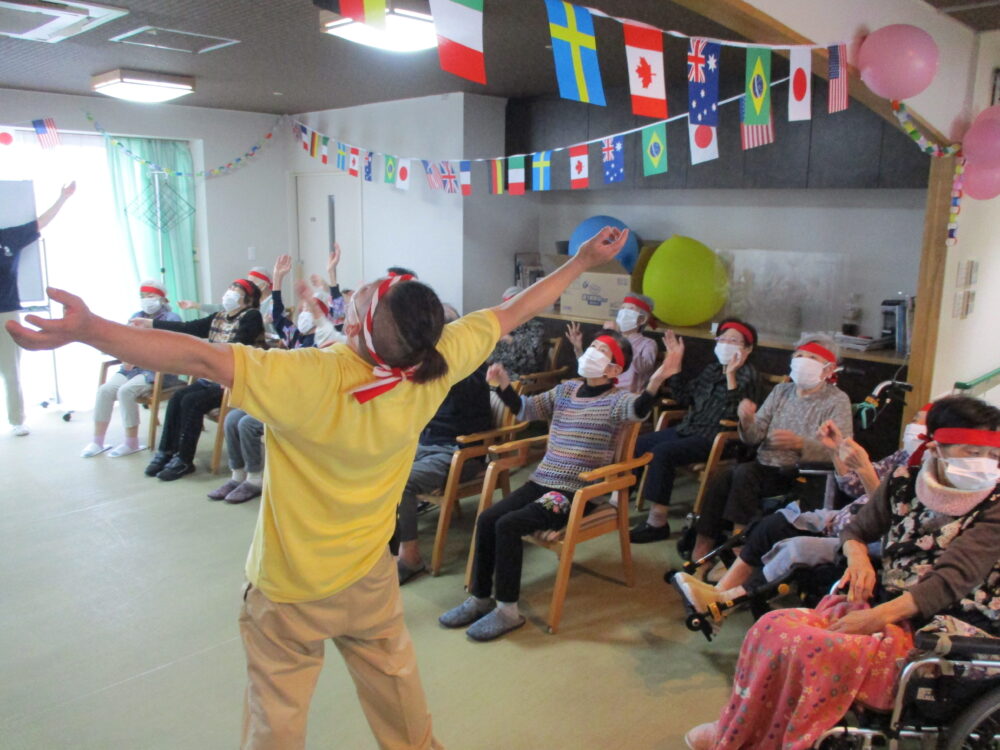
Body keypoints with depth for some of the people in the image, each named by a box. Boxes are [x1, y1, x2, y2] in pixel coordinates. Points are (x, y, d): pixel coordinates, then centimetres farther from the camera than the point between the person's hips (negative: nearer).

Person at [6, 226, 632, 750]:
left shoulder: (309, 379, -33)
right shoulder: (434, 365, -19)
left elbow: (201, 357, -37)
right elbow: (513, 312, -9)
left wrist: (87, 328, -37)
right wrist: (584, 261, 2)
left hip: (290, 590, -4)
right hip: (371, 578, 4)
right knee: (397, 688, 26)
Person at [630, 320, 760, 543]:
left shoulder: (747, 376, -5)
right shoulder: (711, 370, 18)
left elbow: (736, 413, -20)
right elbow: (685, 398, 22)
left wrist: (730, 375, -29)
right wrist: (674, 366, 14)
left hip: (713, 439, -8)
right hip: (687, 429, 8)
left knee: (662, 452, -28)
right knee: (636, 444, -4)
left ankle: (657, 522, -22)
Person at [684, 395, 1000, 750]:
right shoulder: (905, 482, 6)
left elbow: (954, 579, -18)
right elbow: (856, 530, 17)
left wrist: (879, 616, -27)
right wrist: (858, 556, -8)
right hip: (883, 607, 5)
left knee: (817, 648, -30)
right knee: (776, 626, -19)